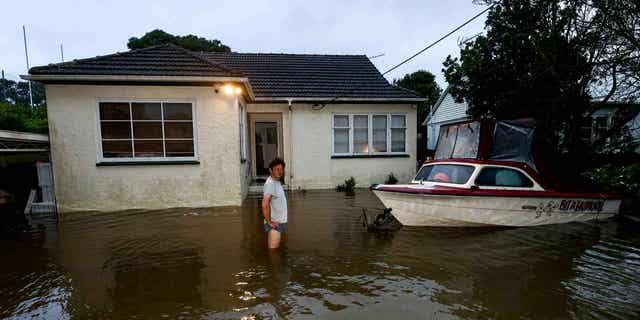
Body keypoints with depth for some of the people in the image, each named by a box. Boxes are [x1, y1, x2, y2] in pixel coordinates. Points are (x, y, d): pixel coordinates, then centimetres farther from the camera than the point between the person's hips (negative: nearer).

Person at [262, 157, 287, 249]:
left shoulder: (277, 182, 9)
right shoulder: (270, 183, -21)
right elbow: (265, 204, -30)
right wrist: (269, 222, -21)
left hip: (279, 222, 9)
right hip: (274, 224, -9)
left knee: (276, 249, 19)